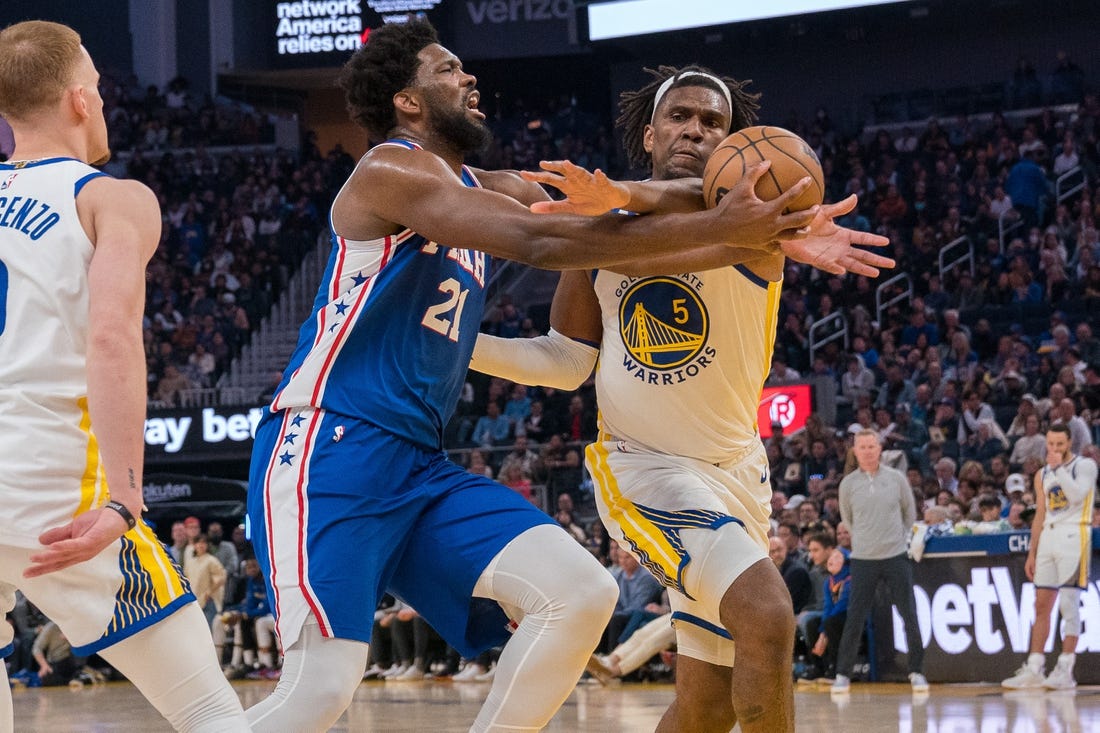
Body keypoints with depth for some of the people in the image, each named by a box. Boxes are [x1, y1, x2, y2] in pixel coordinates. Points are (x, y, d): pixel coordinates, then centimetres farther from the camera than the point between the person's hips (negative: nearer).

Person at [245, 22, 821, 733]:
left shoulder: (489, 191, 19)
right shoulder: (393, 169, -8)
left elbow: (609, 229, 9)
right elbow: (541, 241, -20)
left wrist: (752, 234, -7)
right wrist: (714, 228, -20)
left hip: (420, 466, 9)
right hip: (331, 452, -9)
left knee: (581, 592, -7)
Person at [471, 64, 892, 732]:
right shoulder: (598, 227, 1)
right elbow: (566, 362, 9)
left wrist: (626, 200, -54)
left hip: (736, 470, 2)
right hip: (645, 467, -2)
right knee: (766, 614, -27)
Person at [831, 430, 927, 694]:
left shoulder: (896, 478, 1)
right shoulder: (848, 484, 1)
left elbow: (910, 513, 14)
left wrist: (902, 538, 13)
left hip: (896, 556, 0)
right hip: (863, 560, 0)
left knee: (910, 616, -1)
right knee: (854, 619, -3)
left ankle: (916, 671, 10)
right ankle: (843, 674, 6)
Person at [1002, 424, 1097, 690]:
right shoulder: (1043, 475, 16)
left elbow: (1077, 495, -19)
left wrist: (1059, 468, -16)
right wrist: (1032, 554, 14)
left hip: (1073, 536, -6)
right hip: (1048, 538, 6)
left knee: (1069, 604, -7)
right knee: (1041, 605, 4)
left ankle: (1065, 670, -6)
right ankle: (1033, 670, 6)